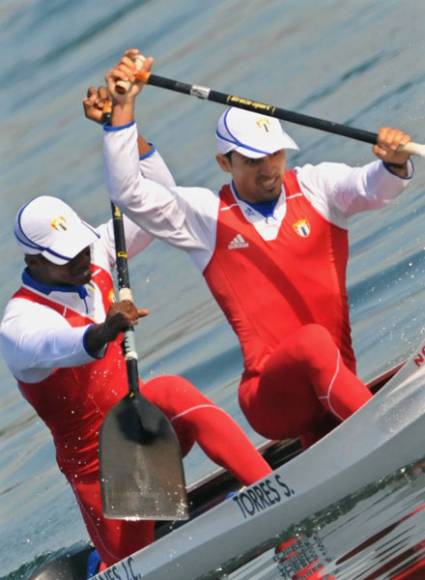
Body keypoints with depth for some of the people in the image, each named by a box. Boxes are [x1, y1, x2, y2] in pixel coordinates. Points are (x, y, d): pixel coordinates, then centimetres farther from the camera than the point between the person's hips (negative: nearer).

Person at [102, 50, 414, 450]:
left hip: (334, 388, 3)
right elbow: (128, 192, -3)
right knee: (312, 341, -37)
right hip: (270, 398, -3)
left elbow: (373, 188, -7)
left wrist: (394, 164, -31)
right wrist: (123, 110, -9)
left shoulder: (315, 188, 10)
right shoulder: (207, 215, 6)